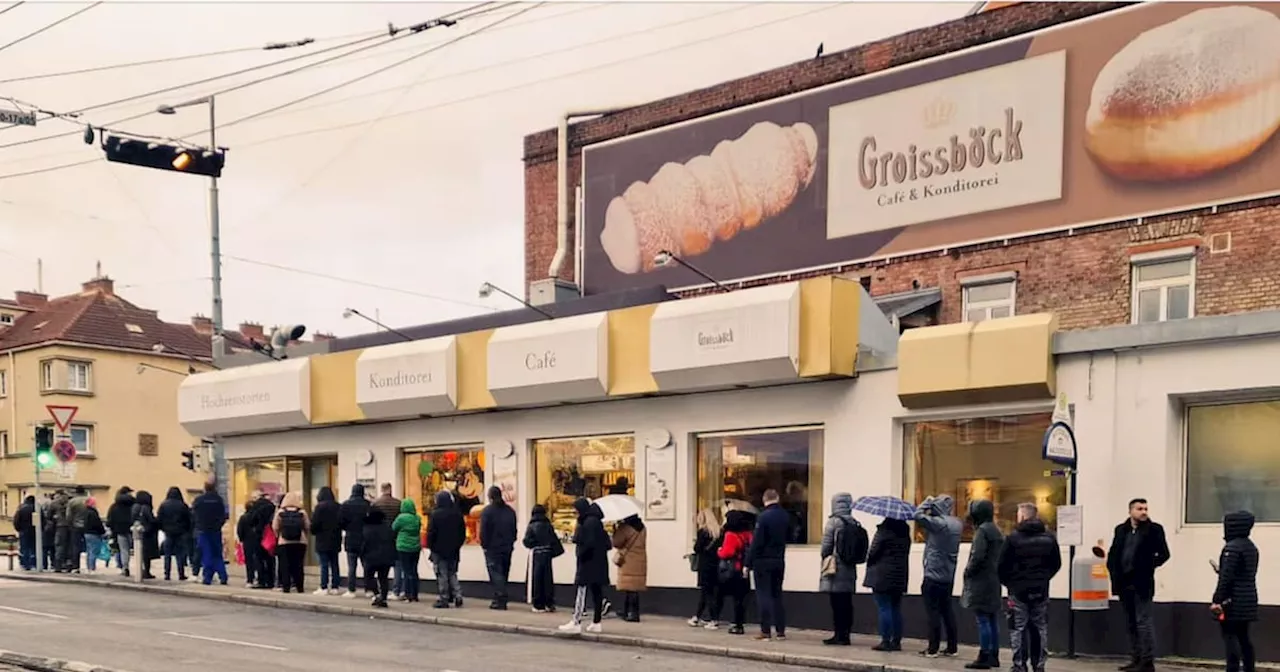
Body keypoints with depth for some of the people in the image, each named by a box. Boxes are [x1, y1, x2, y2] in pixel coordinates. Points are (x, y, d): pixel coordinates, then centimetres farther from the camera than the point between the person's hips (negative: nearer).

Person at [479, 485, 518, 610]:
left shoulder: (487, 511, -11)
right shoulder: (510, 511, 9)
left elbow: (483, 531, -12)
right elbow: (514, 530, 12)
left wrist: (484, 545, -2)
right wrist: (511, 542, 16)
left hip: (492, 548, -6)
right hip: (507, 548, 6)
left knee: (496, 574, -5)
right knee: (503, 574, 13)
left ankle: (501, 601, -14)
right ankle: (499, 599, 17)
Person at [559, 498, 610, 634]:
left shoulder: (590, 522, -16)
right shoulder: (595, 521, 13)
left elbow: (589, 544, -23)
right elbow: (606, 543, 14)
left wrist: (580, 555, -10)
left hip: (589, 563, -10)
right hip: (598, 563, 10)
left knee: (582, 591, -7)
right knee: (596, 592, 10)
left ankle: (576, 623, -7)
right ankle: (596, 623, 13)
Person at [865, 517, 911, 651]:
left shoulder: (885, 529, -13)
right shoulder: (905, 530, 7)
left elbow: (874, 551, -12)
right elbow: (906, 553, 11)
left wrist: (870, 563, 7)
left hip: (883, 575, -6)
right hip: (900, 575, 6)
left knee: (883, 608, -3)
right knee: (896, 609, 10)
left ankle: (885, 641, -5)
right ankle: (896, 641, 10)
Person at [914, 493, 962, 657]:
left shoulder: (938, 523, -18)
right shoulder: (957, 524, 8)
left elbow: (918, 515, -19)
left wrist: (928, 502, -3)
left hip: (934, 574, -8)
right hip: (949, 575, 8)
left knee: (933, 610, -4)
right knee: (947, 610, 13)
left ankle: (933, 649, -4)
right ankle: (952, 647, 15)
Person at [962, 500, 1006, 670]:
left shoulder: (982, 530, -13)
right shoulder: (997, 531, 15)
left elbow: (977, 556, -21)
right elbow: (1001, 557, 17)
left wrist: (968, 571, -8)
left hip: (981, 581, -9)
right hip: (994, 580, 9)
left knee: (983, 619, -8)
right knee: (992, 619, 11)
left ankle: (984, 657, -8)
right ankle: (994, 656, 15)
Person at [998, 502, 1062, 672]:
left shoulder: (1013, 538, -11)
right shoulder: (1049, 538, 3)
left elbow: (1001, 566, -10)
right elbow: (1056, 564, 10)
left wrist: (1008, 582, 6)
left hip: (1018, 590, -4)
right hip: (1041, 591, 4)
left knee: (1018, 628, 2)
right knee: (1040, 628, 10)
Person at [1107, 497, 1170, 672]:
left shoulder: (1154, 529, -2)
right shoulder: (1121, 529, 11)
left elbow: (1164, 554, -4)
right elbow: (1113, 554, 14)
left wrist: (1148, 567, -9)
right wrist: (1114, 574, 2)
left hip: (1142, 584, -5)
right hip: (1124, 583, 6)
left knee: (1143, 622, -7)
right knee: (1130, 624, 11)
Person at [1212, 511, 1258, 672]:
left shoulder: (1232, 547, -15)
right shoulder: (1251, 547, 14)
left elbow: (1226, 576, -19)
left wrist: (1218, 600, -18)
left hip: (1233, 600, -9)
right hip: (1248, 599, 9)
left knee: (1230, 636, -7)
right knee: (1243, 636, 12)